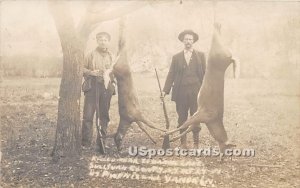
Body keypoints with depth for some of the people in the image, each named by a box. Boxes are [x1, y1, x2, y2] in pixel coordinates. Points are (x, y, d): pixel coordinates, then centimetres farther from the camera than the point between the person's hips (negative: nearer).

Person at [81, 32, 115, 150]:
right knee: (88, 115, -7)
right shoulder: (91, 55, 7)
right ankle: (85, 143, -1)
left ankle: (101, 143, 15)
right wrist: (91, 72, -11)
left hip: (106, 88, 2)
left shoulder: (111, 57, 12)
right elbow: (82, 68, 7)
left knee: (104, 116, 6)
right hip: (92, 86, -2)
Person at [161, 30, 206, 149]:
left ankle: (196, 143, 9)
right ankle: (183, 143, 13)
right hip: (180, 92, 1)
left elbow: (205, 73, 7)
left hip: (196, 92, -1)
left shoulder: (200, 55, 10)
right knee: (182, 119, 5)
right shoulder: (176, 57, 12)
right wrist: (165, 90, -3)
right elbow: (171, 75, 7)